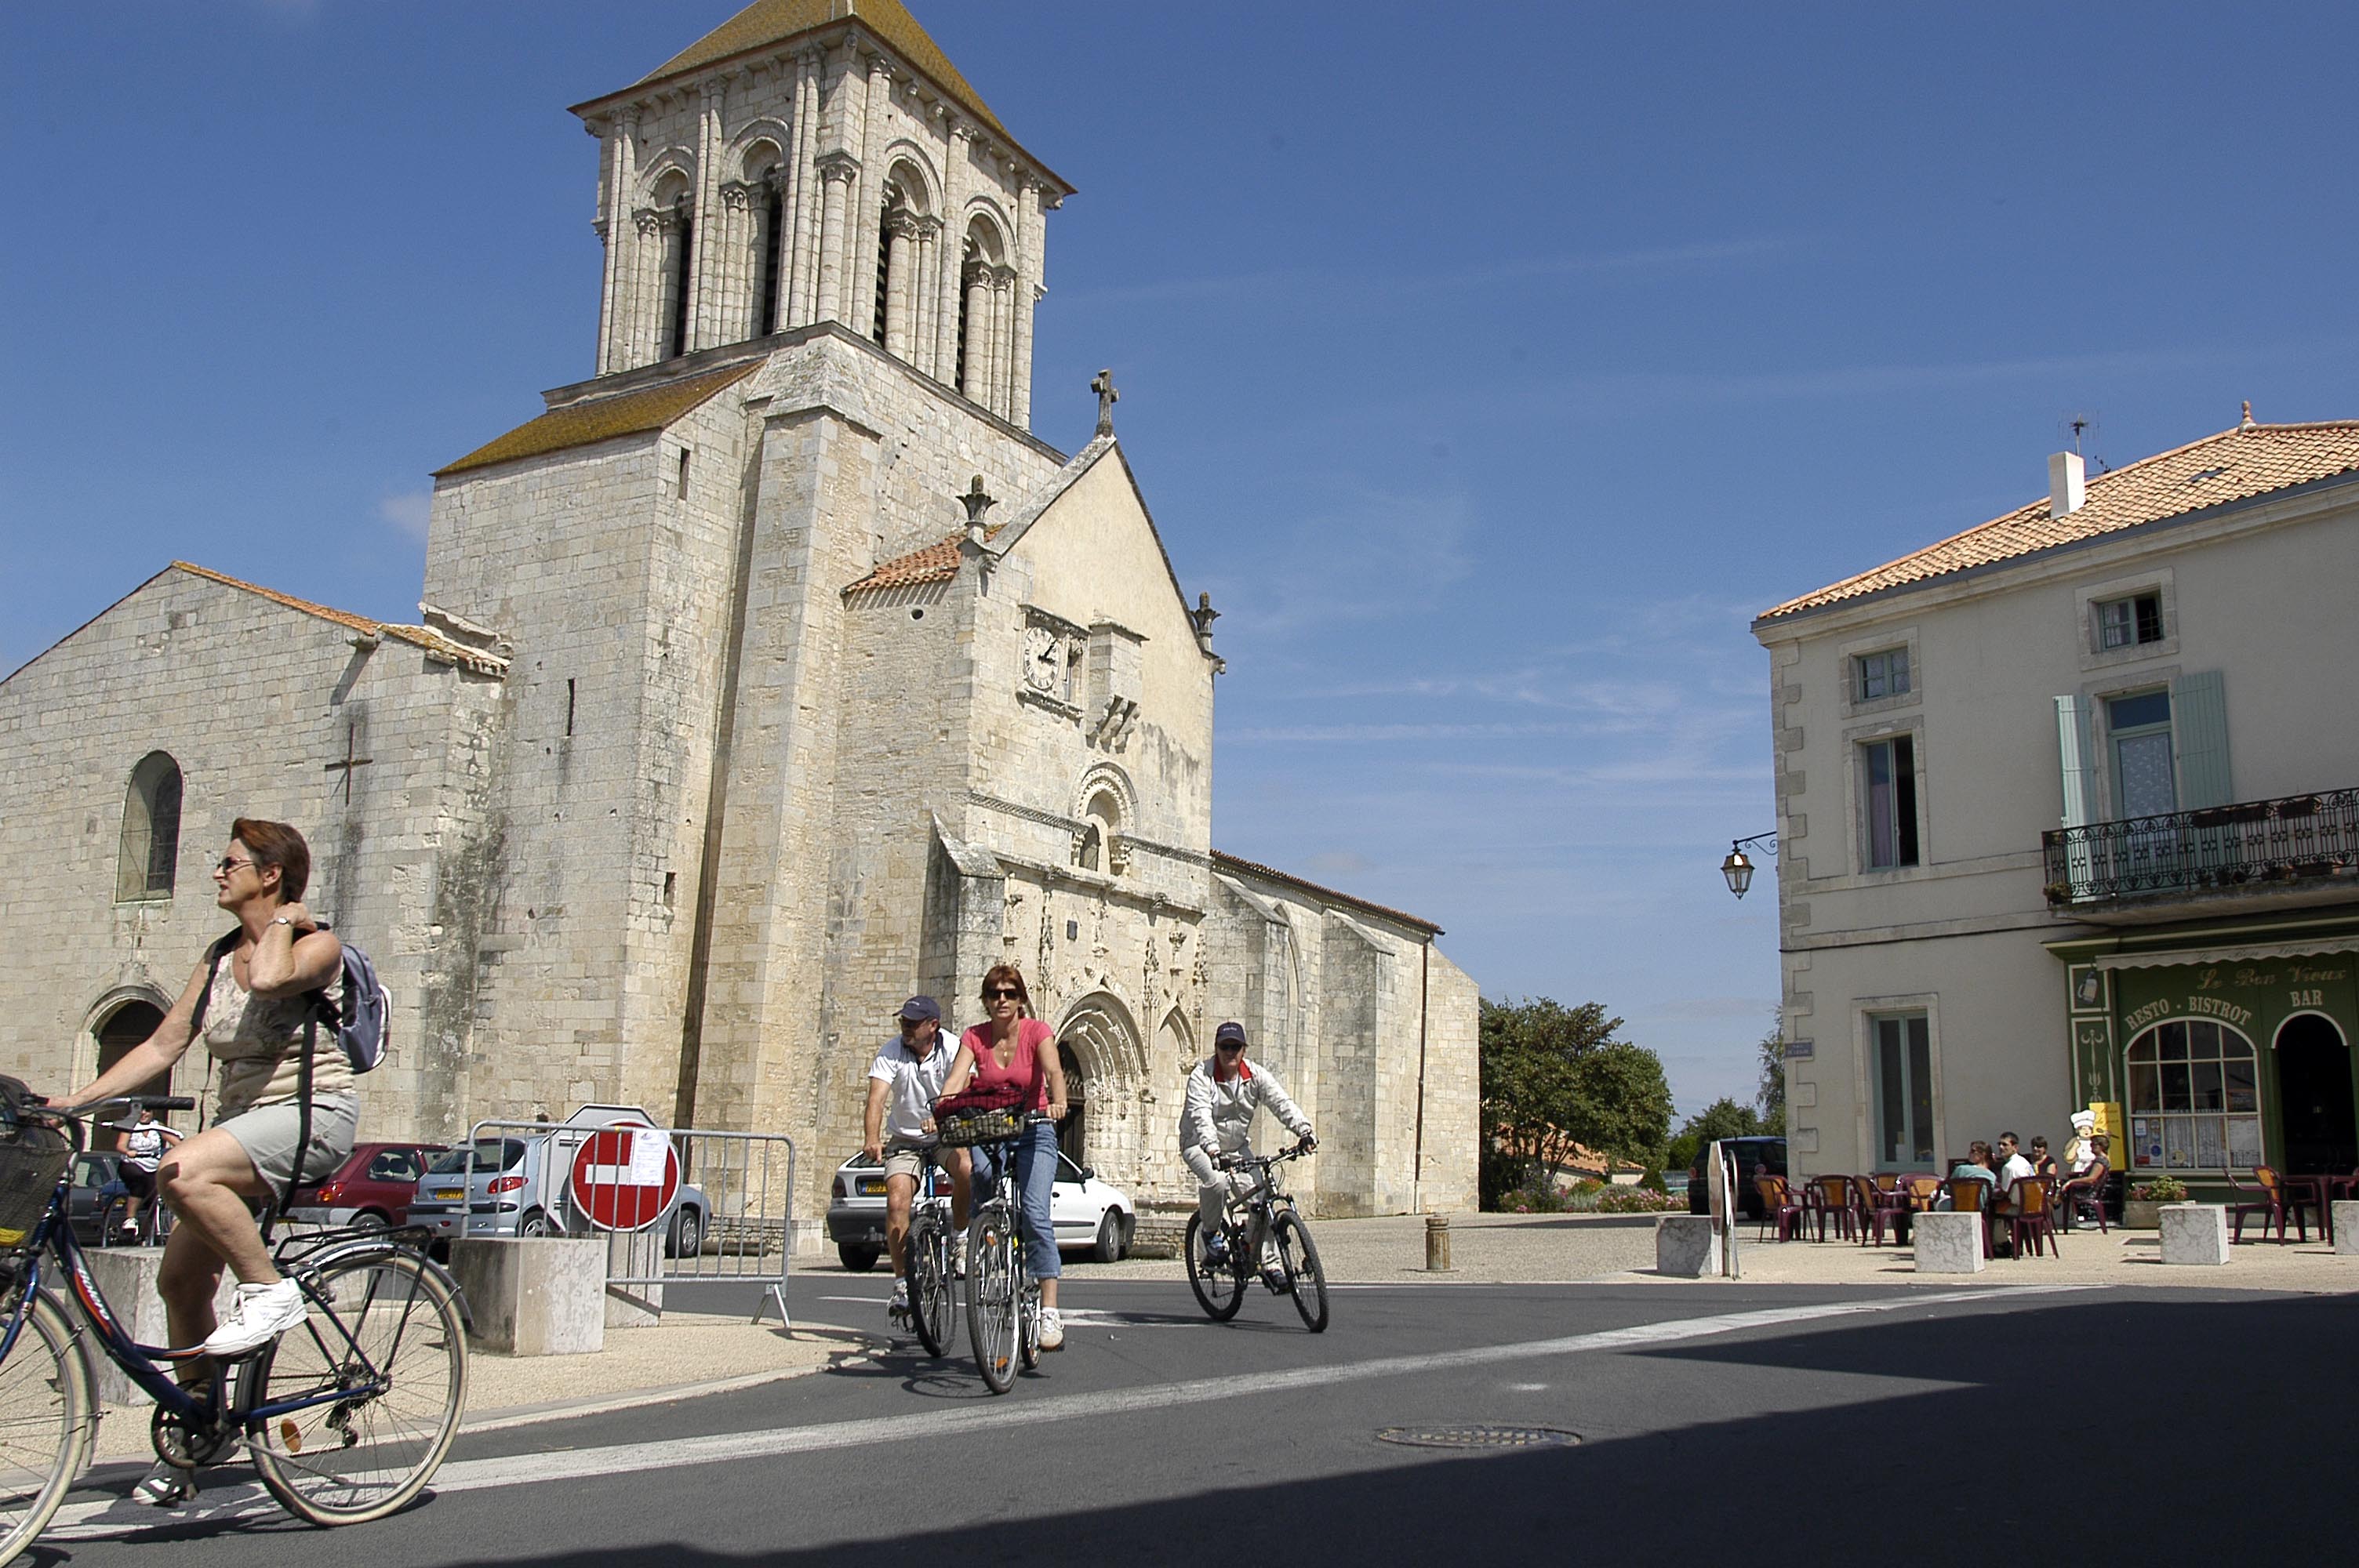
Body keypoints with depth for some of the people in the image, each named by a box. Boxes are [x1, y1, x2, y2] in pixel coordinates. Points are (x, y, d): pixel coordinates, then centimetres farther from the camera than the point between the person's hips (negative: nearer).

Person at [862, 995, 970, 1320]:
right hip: (904, 1139, 1)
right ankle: (902, 1282, -6)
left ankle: (960, 1238, -6)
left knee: (967, 1169, -31)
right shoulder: (891, 1053, -9)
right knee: (897, 1202, -17)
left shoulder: (952, 1051, -11)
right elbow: (877, 1097, -22)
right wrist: (872, 1138, -40)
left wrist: (940, 1117, -47)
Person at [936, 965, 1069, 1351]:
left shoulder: (1037, 1032, -7)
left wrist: (1058, 1102, -45)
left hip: (1033, 1133, -4)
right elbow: (956, 1079, -15)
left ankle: (1050, 1311, -23)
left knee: (1035, 1214, -19)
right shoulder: (974, 1037, 0)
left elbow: (1053, 1071, -24)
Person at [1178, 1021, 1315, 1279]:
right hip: (1199, 1145, -4)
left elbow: (1281, 1103, -18)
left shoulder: (1256, 1076, -6)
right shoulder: (1202, 1076, -18)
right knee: (1217, 1181, -33)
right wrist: (1212, 1149, -49)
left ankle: (1267, 1262, 2)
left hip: (1237, 1147, 4)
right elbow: (1201, 1115, -32)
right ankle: (1211, 1231, -5)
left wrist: (1304, 1130, -35)